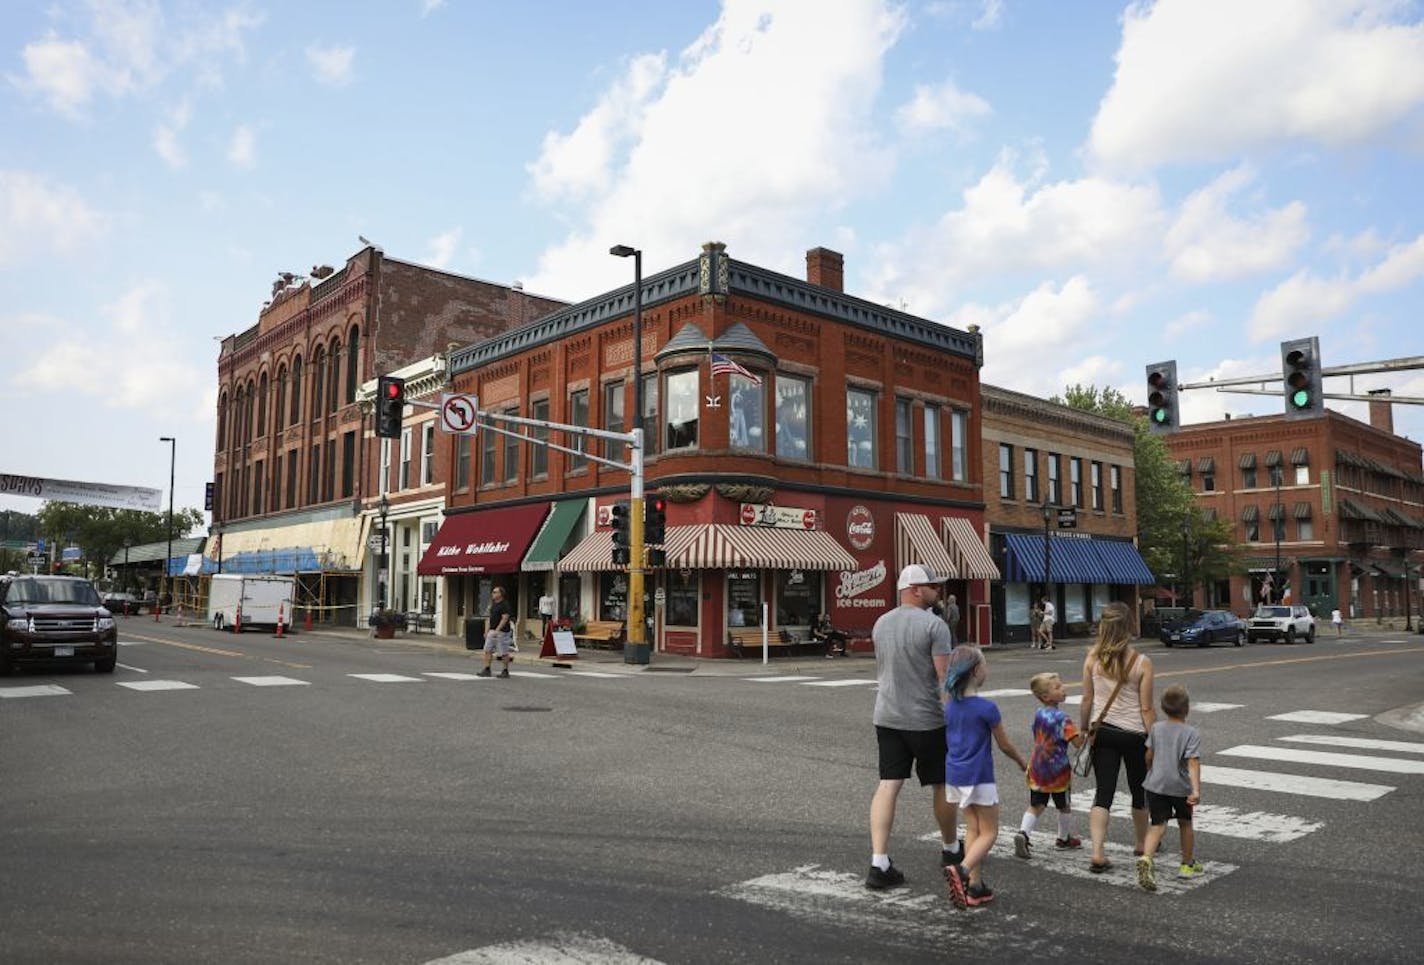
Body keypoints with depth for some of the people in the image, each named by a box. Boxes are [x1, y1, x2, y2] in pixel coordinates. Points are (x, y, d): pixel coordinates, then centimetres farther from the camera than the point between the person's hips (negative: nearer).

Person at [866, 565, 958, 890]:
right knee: (942, 784, 15)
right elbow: (945, 675, -15)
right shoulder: (933, 624, -13)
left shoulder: (880, 623, 8)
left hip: (887, 717, 5)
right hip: (926, 719, -5)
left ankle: (878, 863, -4)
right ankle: (950, 849, 34)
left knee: (888, 785, 3)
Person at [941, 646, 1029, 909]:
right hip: (979, 777, -6)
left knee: (972, 829, 16)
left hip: (954, 775, 6)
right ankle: (961, 870, -17)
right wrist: (1023, 762, 14)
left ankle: (975, 886, 16)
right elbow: (1004, 745, -4)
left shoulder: (949, 706, 2)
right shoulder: (987, 708, -15)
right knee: (989, 833, 5)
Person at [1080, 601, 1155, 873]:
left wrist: (1083, 728, 11)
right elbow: (1146, 709, -10)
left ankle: (1097, 853, -7)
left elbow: (1087, 699, -1)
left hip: (1102, 731, 2)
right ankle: (1142, 844, 40)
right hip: (1134, 733, -1)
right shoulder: (1142, 662, -13)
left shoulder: (1093, 656, -7)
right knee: (1139, 790, 20)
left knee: (1103, 792, 4)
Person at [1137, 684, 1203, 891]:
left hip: (1156, 785, 2)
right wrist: (1196, 790, -25)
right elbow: (1193, 763, -19)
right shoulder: (1192, 733, -8)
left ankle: (1146, 858, -26)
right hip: (1181, 787, -2)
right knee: (1185, 823, 21)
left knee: (1158, 825, -1)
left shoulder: (1156, 728, 2)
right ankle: (1188, 864, 35)